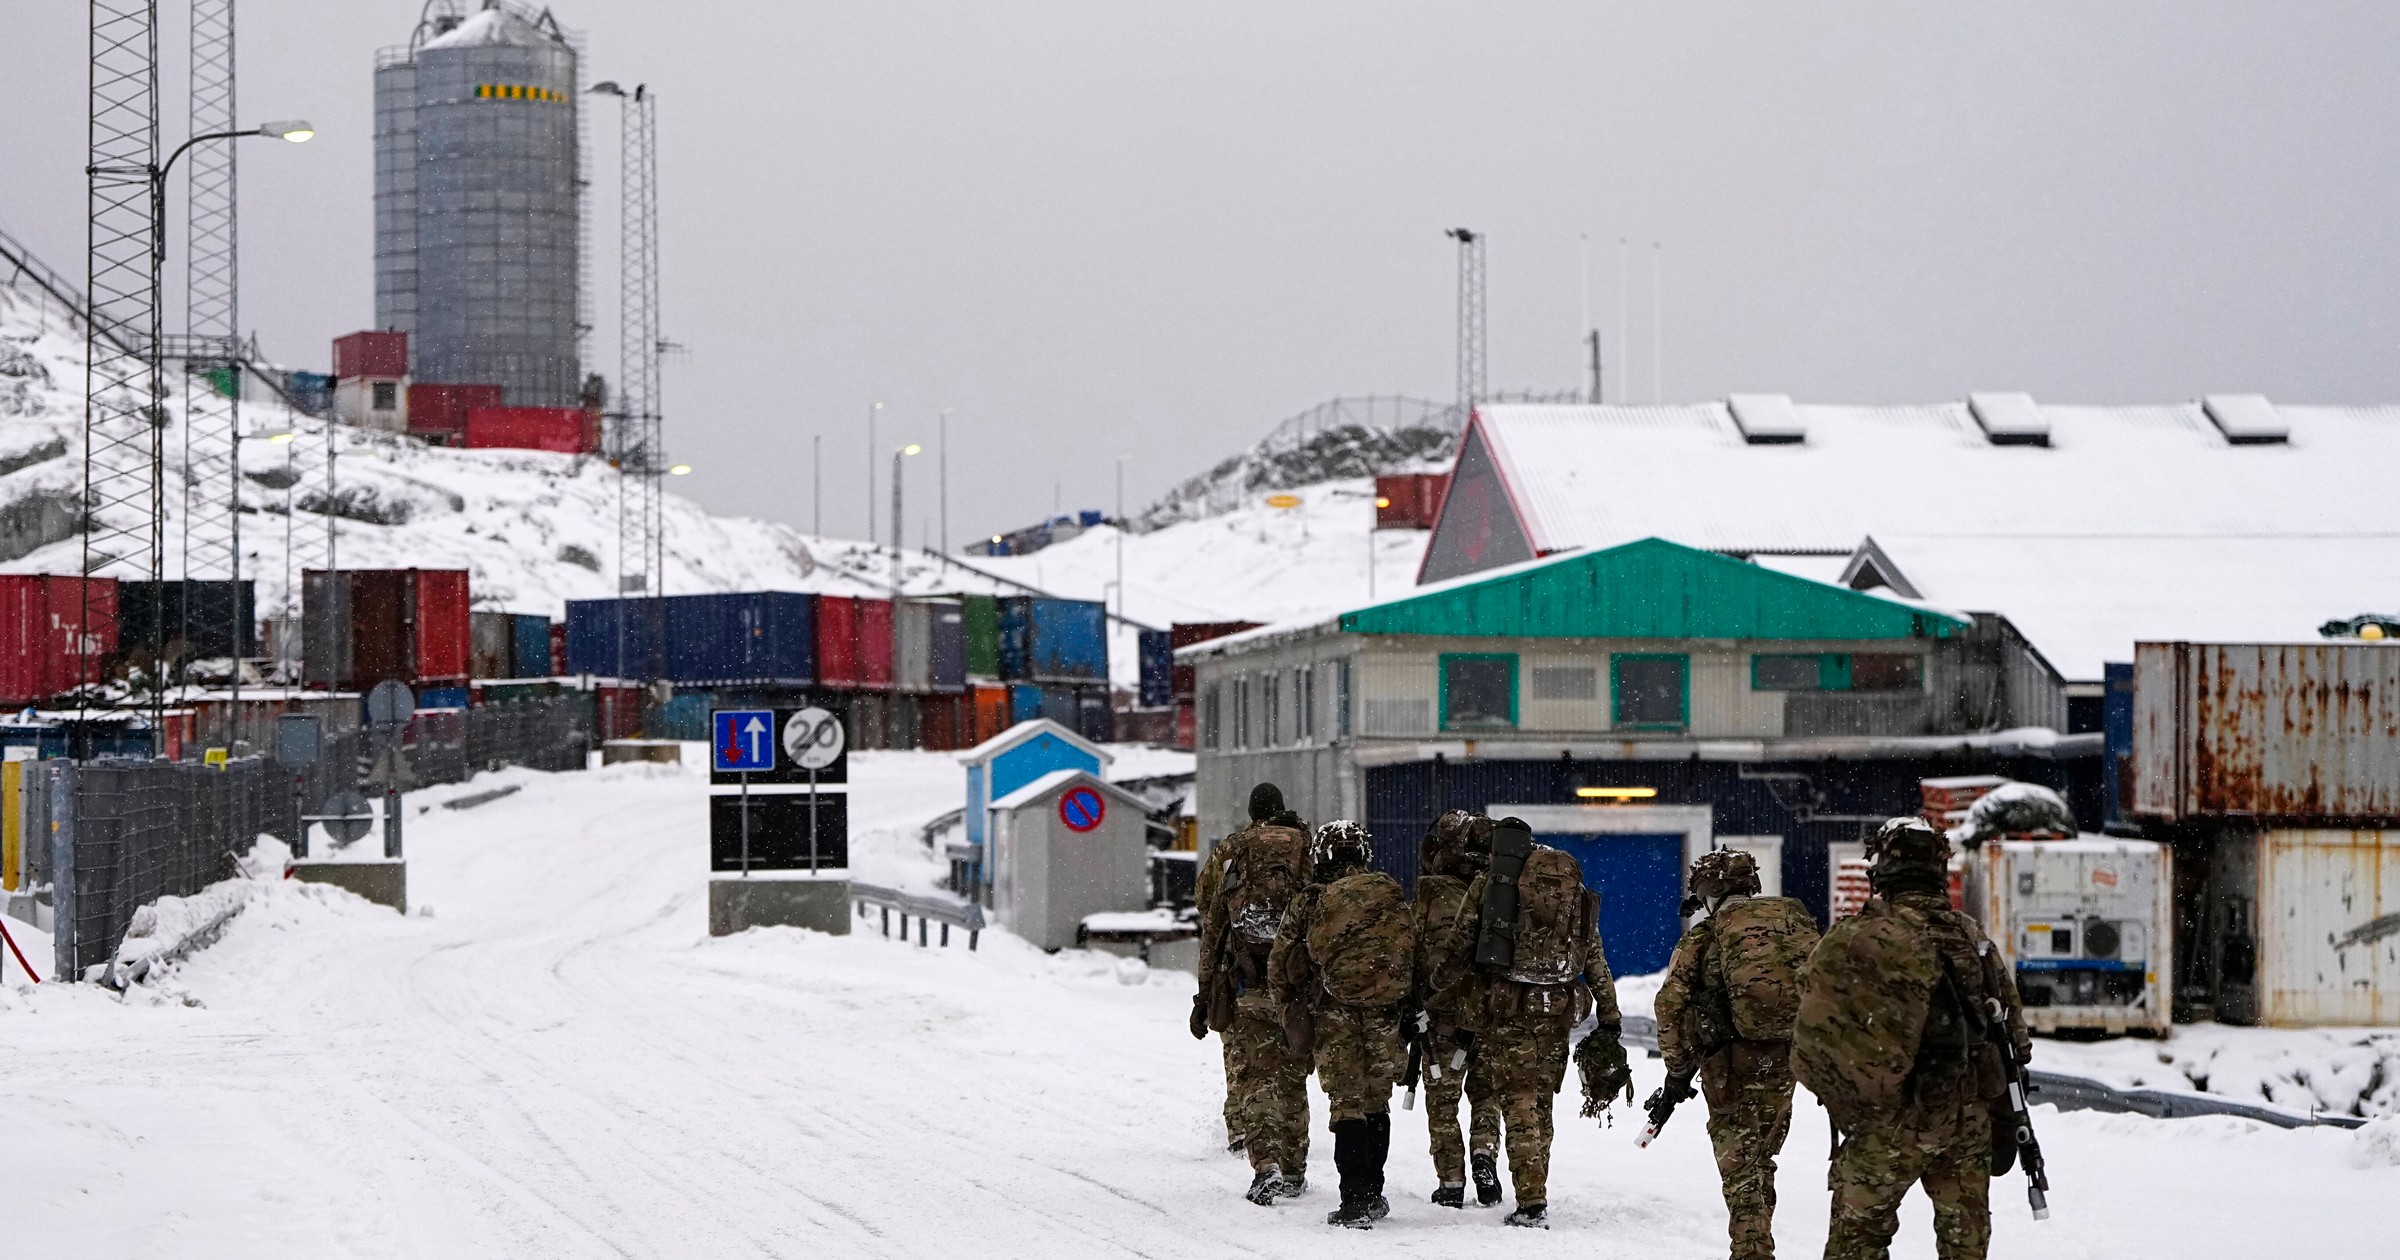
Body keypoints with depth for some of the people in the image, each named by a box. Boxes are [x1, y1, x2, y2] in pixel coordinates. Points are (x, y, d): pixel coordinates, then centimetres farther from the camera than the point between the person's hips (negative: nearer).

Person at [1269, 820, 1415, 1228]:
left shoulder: (1310, 903, -3)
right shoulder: (1392, 896, 4)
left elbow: (1280, 966, 0)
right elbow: (1414, 956, 8)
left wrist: (1294, 1015, 12)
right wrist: (1409, 1016, 19)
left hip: (1335, 1014, -3)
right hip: (1385, 1011, 3)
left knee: (1347, 1104, 0)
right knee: (1377, 1102, 15)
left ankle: (1355, 1202, -7)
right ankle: (1372, 1195, 21)